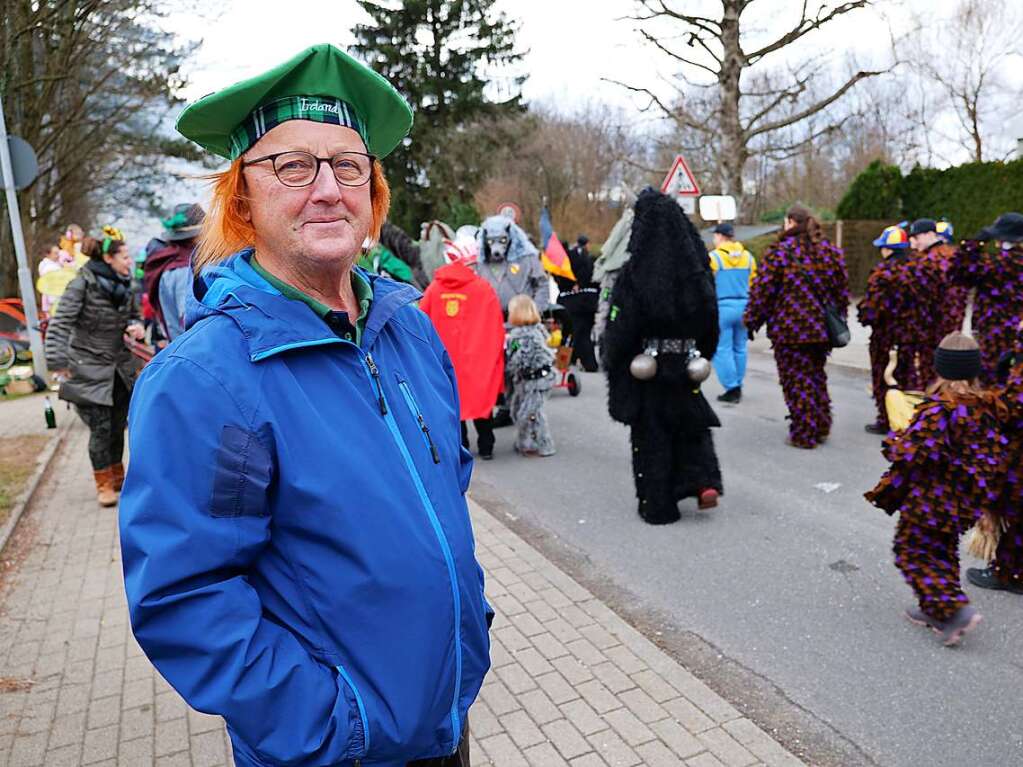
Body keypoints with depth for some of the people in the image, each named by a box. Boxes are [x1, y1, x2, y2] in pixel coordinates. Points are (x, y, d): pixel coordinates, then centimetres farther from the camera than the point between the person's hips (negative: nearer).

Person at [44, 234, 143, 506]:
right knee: (101, 428, -5)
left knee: (117, 426, 11)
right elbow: (60, 323, -17)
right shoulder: (82, 284, -13)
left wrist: (134, 327, -5)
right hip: (88, 371, -6)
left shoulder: (123, 285, 6)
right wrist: (58, 361, -25)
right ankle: (103, 484, 11)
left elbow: (131, 315, 19)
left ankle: (117, 476, 27)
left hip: (119, 367, 6)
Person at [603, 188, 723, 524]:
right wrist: (701, 356, 17)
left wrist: (613, 365, -1)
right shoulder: (696, 267, -2)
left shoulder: (635, 272, -15)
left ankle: (658, 505, 14)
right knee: (692, 422, 22)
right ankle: (704, 480, 6)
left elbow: (621, 326, -13)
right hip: (685, 362, 3)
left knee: (651, 432, 7)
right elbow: (710, 319, 6)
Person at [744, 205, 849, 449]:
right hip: (821, 330, 6)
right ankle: (821, 427, 27)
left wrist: (752, 320, -1)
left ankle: (804, 435, 7)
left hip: (790, 330, -6)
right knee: (816, 376, 20)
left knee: (797, 381, 2)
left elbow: (762, 291, -11)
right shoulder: (830, 251, 9)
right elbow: (842, 290, 13)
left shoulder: (780, 251, -9)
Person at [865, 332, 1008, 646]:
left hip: (932, 499, -8)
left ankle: (956, 611, 1)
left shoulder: (939, 410, -25)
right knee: (944, 551, 21)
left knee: (913, 552, 8)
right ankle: (935, 611, 31)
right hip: (965, 501, 8)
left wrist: (894, 442, -5)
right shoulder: (987, 406, -2)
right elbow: (997, 452, 7)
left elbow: (912, 453, -25)